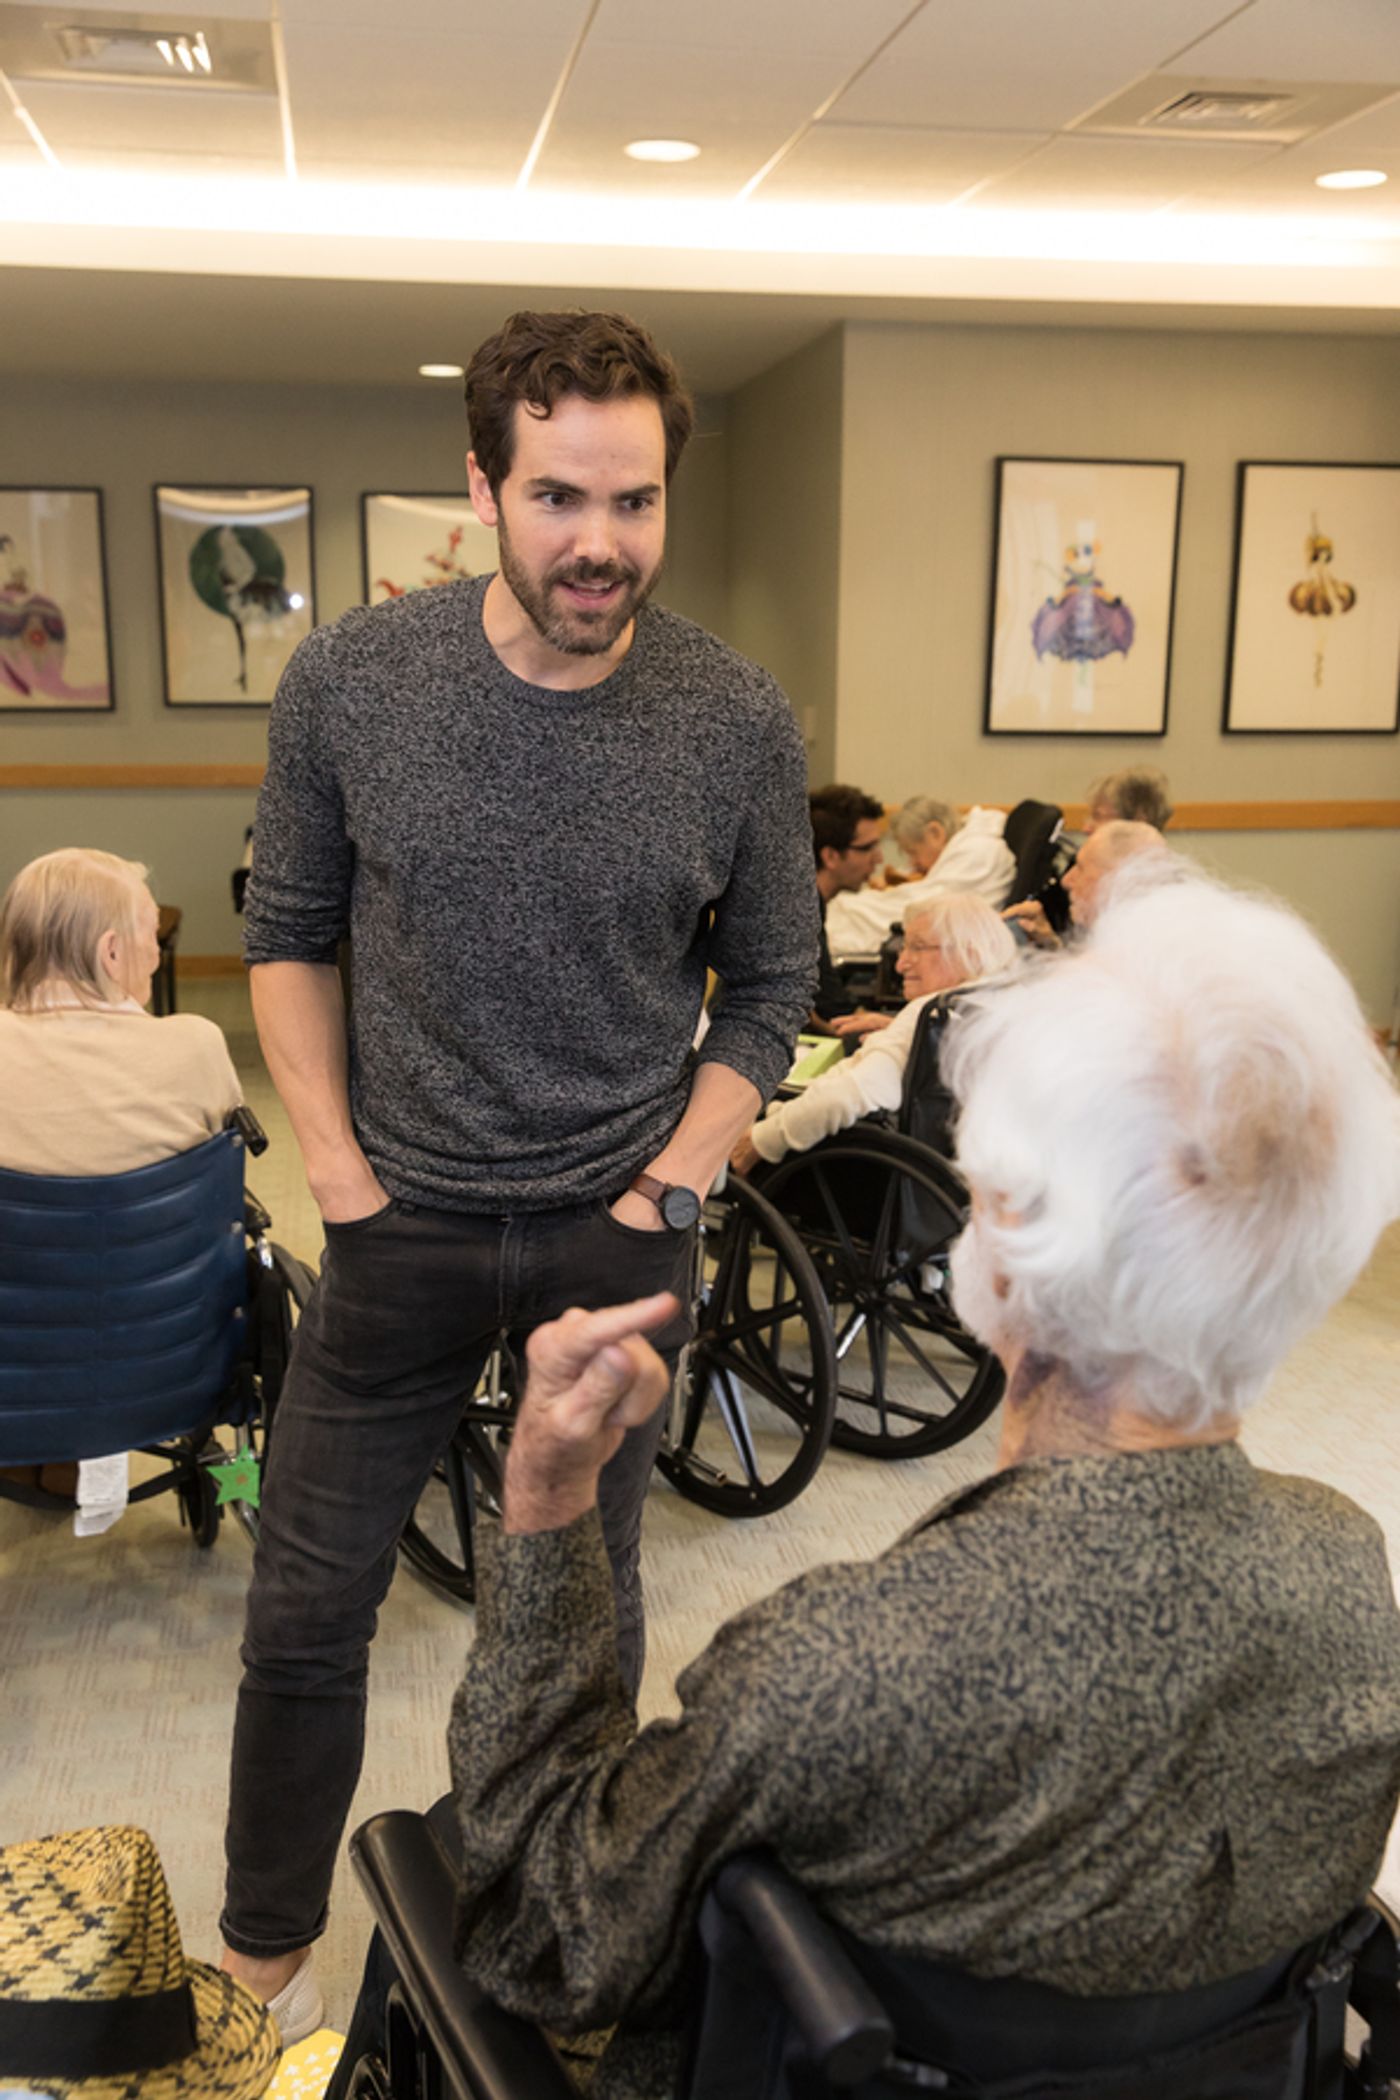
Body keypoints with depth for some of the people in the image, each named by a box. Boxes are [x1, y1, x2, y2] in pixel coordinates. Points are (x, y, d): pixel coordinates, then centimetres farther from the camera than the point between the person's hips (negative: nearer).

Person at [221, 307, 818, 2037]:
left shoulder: (739, 726, -10)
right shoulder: (347, 682, -9)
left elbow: (769, 986, 2)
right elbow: (286, 931, 3)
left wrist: (669, 1183, -7)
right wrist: (337, 1161, -5)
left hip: (619, 1233, 0)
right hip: (401, 1225, 1)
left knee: (588, 1616, 15)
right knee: (304, 1617, 10)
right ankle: (265, 1958, 34)